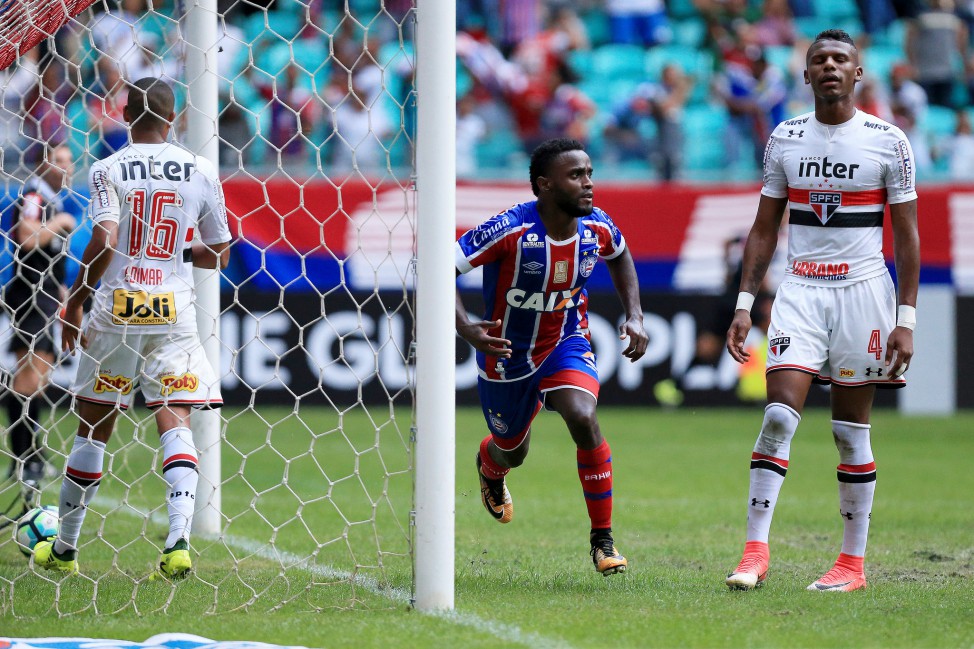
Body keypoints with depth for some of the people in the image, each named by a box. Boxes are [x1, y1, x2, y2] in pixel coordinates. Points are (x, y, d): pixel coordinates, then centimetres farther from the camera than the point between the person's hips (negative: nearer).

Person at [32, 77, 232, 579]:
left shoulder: (108, 170, -2)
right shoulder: (201, 172, 5)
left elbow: (105, 239, -16)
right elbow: (219, 254, 12)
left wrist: (75, 300, -6)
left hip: (115, 312, -1)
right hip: (174, 313, 1)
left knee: (93, 427, 10)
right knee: (175, 422, -3)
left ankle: (64, 548, 20)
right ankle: (179, 542, -23)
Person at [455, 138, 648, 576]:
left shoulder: (597, 228, -14)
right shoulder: (511, 230, -30)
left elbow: (620, 256, 12)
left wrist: (635, 316, 0)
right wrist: (465, 328, -40)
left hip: (567, 342, 2)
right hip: (507, 354, -2)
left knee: (583, 419, -27)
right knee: (513, 451, 18)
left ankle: (603, 539, -13)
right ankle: (489, 464, 61)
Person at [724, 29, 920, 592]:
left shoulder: (888, 142, -1)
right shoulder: (784, 139, 7)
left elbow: (907, 237, 0)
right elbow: (764, 229, 13)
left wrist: (906, 319, -5)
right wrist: (745, 303, 6)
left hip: (863, 289, -2)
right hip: (800, 290, 2)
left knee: (852, 430, 2)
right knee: (779, 414, -12)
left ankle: (853, 564, 9)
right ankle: (755, 553, -11)